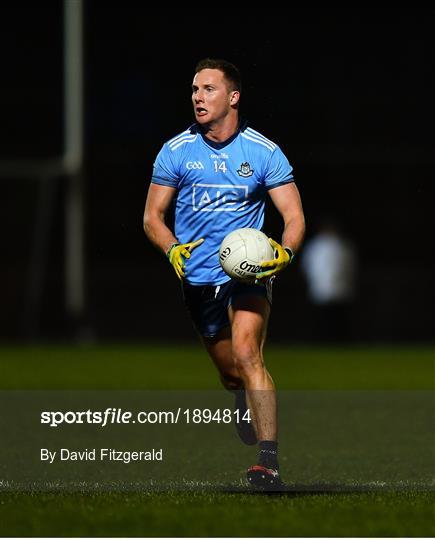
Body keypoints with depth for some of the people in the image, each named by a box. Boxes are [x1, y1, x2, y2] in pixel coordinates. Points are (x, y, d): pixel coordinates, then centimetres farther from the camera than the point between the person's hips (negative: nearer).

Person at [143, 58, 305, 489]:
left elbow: (294, 217, -2)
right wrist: (173, 249, -13)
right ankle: (246, 405, 48)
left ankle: (269, 461, -30)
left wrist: (285, 251, -23)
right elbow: (153, 216, 7)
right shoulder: (175, 152, 1)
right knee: (230, 372, 12)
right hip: (197, 278, 3)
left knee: (246, 352, -25)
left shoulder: (264, 153, -4)